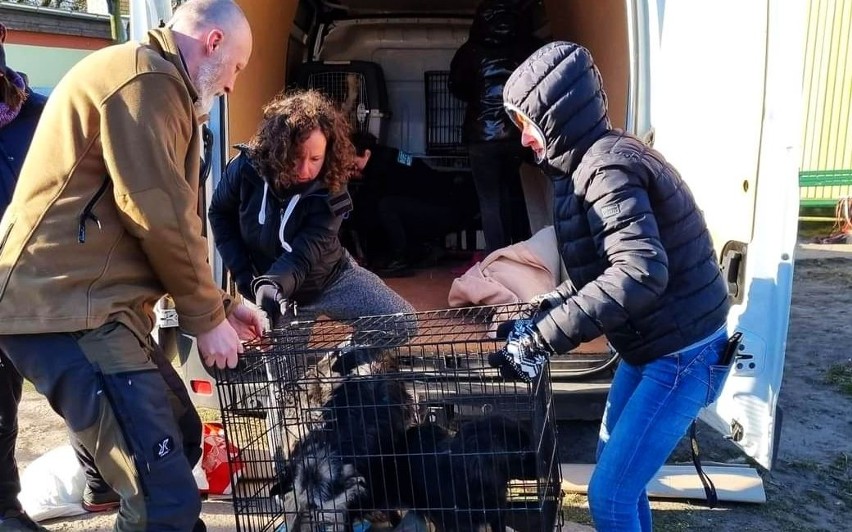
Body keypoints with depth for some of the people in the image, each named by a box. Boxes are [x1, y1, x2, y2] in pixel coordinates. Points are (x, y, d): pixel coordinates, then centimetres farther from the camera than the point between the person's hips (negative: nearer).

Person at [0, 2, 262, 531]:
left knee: (179, 434, 21)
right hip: (66, 307, -11)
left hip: (91, 302, 11)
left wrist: (221, 302, 19)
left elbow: (166, 219, 24)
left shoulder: (153, 84, 24)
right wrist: (208, 317, -5)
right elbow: (161, 219, -18)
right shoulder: (145, 78, -11)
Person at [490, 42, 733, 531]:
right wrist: (546, 310, 4)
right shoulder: (600, 160, 9)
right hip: (652, 345, 10)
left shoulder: (607, 166, -23)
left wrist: (541, 339, -34)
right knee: (615, 464, 22)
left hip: (682, 355, -10)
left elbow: (640, 273, -37)